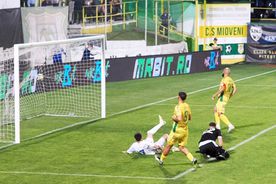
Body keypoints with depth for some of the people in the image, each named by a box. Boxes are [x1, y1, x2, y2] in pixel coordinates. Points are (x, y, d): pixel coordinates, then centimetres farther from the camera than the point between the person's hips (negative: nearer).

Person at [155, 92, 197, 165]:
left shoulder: (178, 107, -21)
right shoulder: (187, 106, 3)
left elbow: (179, 119, -31)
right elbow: (190, 118, 14)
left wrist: (174, 118, -13)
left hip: (178, 130, -6)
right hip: (185, 130, 7)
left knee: (168, 145, 11)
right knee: (182, 147, 12)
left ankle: (161, 159, 27)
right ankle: (192, 159, -6)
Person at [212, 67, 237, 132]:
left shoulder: (224, 80, -16)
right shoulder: (231, 80, 11)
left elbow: (222, 89, -27)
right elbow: (235, 89, 12)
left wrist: (214, 95, -19)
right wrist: (229, 97, 20)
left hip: (222, 98, -10)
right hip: (227, 98, 10)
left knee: (220, 114, -10)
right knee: (215, 110, 21)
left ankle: (230, 125, -19)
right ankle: (218, 126, 20)